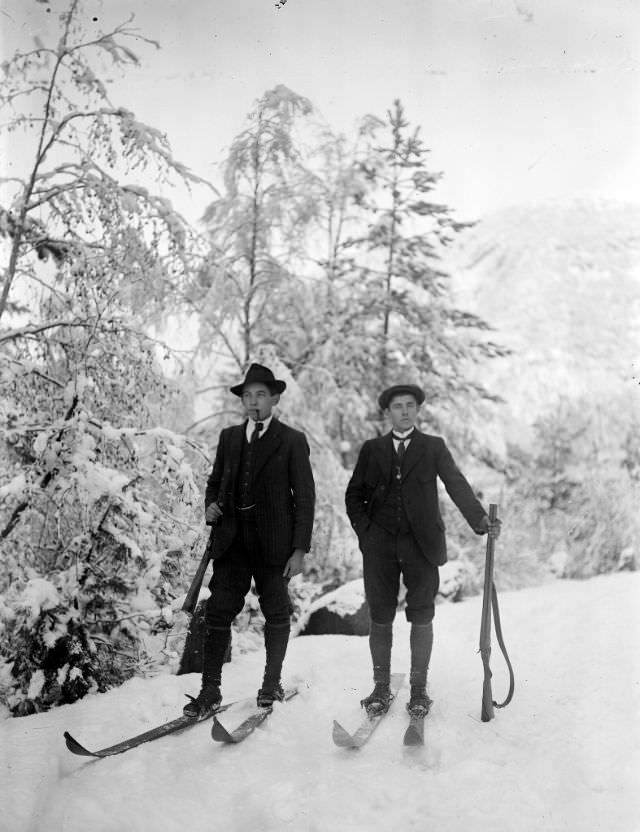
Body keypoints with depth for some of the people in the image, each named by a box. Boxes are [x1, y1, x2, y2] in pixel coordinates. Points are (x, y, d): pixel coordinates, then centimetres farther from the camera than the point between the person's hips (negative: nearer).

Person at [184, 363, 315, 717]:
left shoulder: (292, 441, 0)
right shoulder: (229, 437, 12)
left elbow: (304, 497, -3)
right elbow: (215, 480, 22)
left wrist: (300, 549, -9)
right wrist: (211, 505, -1)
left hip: (273, 542, -3)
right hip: (232, 539, 3)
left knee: (276, 614, 8)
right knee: (218, 611, -1)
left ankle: (272, 683, 25)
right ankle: (210, 690, 7)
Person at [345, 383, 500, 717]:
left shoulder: (434, 447, 8)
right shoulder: (372, 450, 12)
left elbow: (457, 485, -4)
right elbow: (354, 495, 14)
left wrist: (481, 520, -18)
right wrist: (364, 529, -1)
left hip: (420, 543, -1)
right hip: (379, 544, 1)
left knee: (421, 617, 2)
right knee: (380, 617, 4)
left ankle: (418, 689, 13)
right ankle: (381, 688, 14)